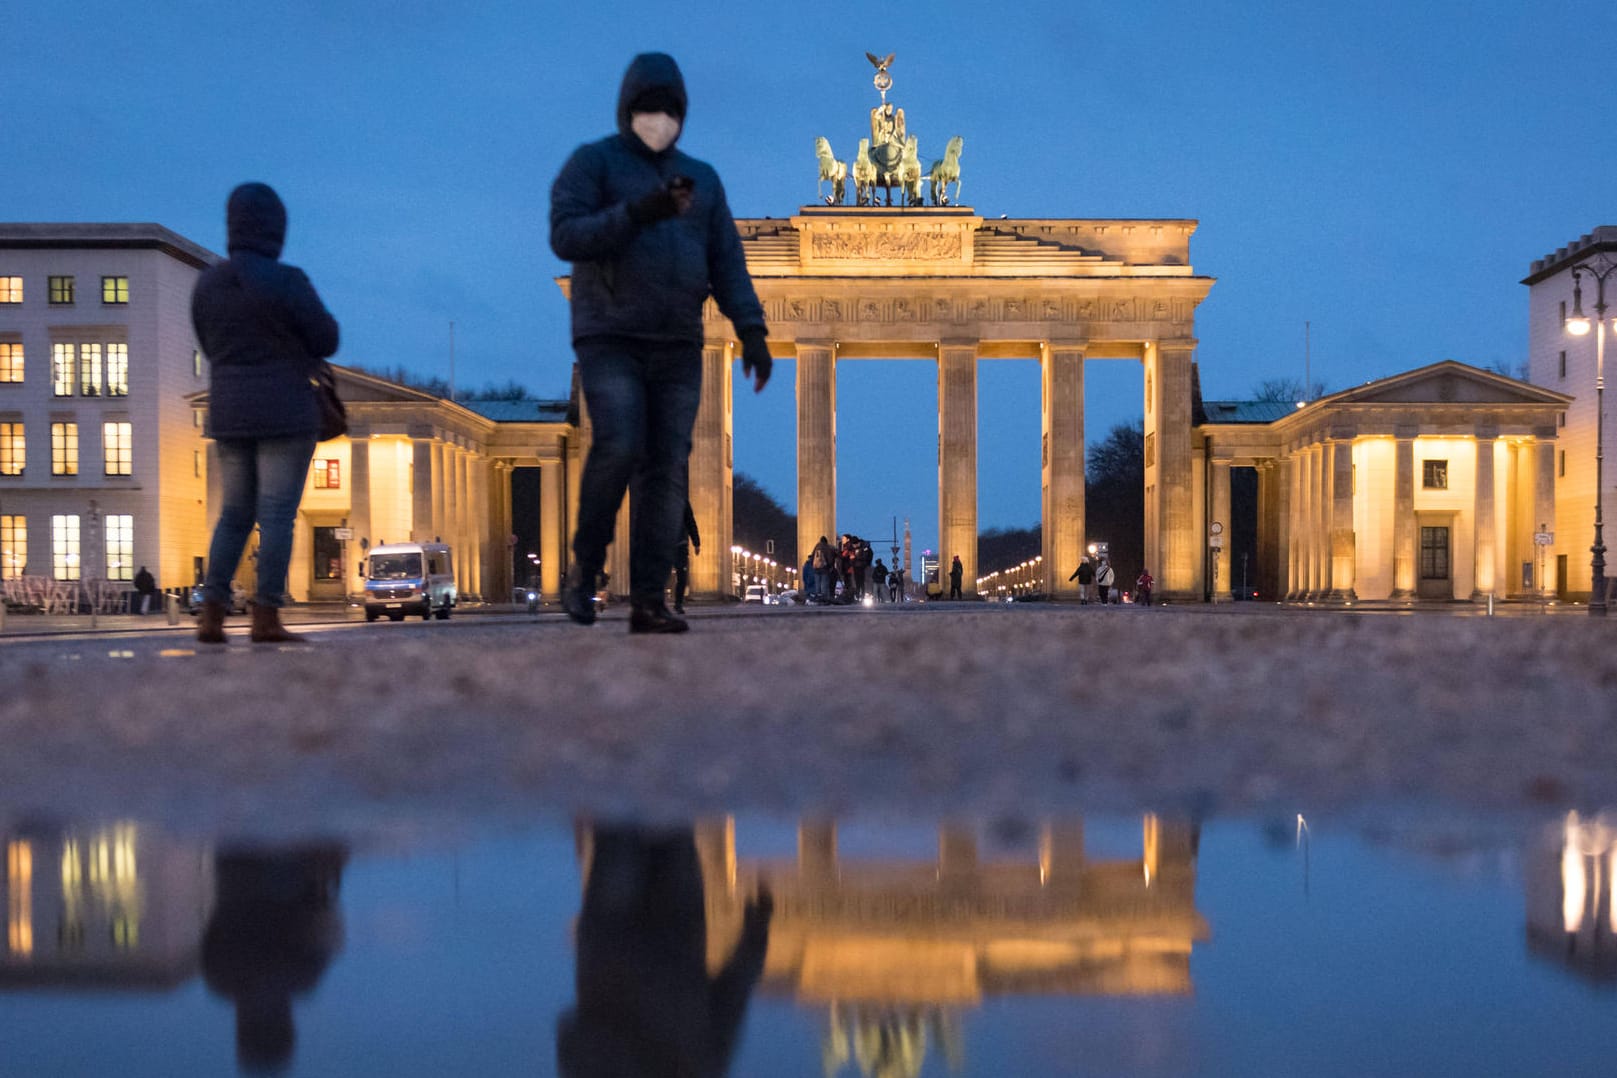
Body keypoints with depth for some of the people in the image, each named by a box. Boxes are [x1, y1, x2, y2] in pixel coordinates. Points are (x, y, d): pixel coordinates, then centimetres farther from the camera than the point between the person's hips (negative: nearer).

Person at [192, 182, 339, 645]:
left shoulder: (207, 284, 4)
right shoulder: (287, 282, -14)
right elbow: (326, 342, -5)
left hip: (230, 415, 6)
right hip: (286, 413, -5)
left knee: (235, 515, 13)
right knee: (278, 515, -3)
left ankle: (211, 615, 4)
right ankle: (266, 619, -6)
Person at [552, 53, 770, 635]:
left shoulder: (701, 178, 15)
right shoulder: (592, 162, 1)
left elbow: (727, 264, 10)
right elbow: (566, 236, -14)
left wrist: (752, 332, -4)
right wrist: (639, 212, -26)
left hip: (677, 348, 4)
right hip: (609, 340, -4)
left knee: (666, 470, -4)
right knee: (619, 447, -24)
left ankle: (648, 603, -2)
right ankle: (584, 570, -4)